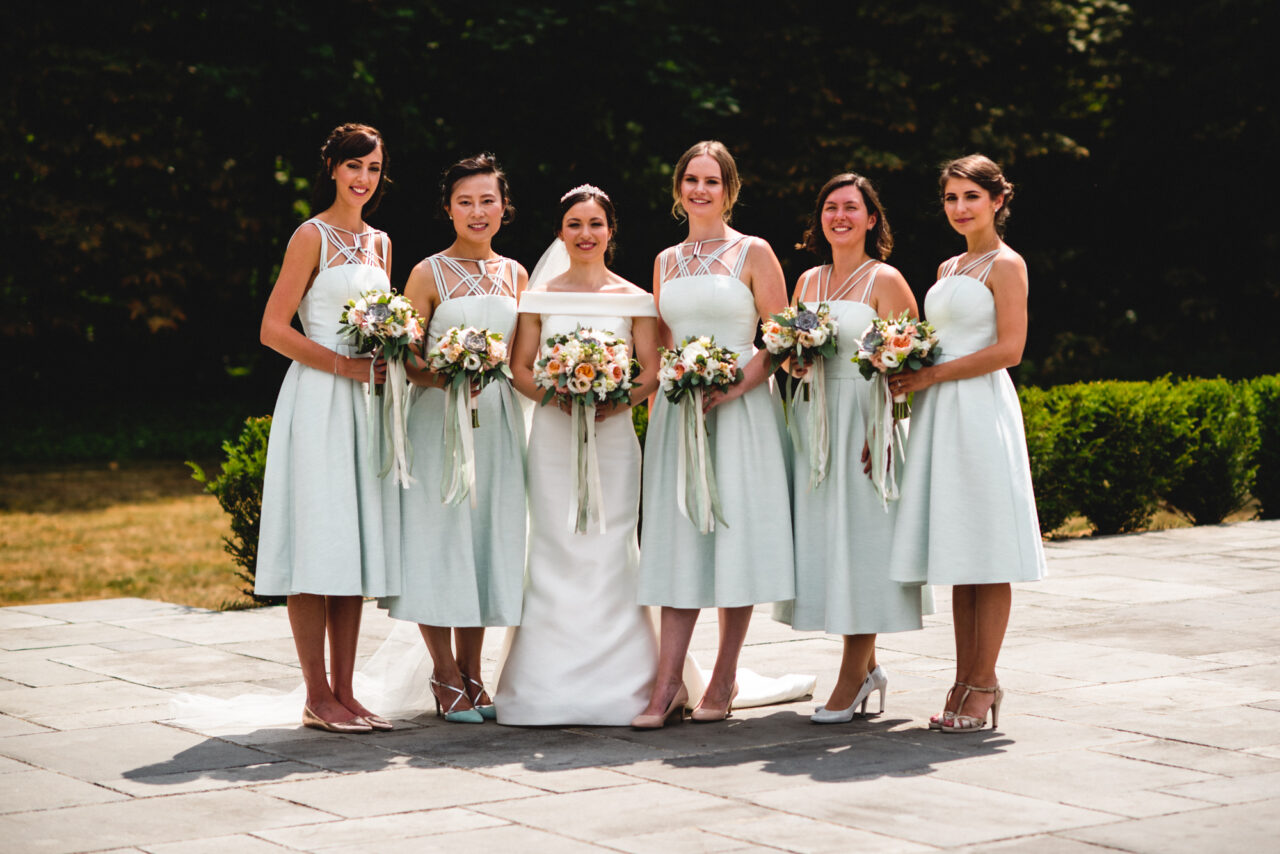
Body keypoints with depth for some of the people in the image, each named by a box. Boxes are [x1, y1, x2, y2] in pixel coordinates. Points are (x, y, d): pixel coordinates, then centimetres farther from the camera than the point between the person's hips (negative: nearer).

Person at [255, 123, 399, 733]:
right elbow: (273, 328, -9)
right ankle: (318, 698, -3)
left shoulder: (379, 244, 16)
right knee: (318, 548, -7)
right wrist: (344, 365, -15)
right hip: (318, 403, -7)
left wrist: (389, 360, 3)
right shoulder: (313, 237, -4)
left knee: (356, 546, 6)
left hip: (366, 405, 7)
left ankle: (344, 692, 10)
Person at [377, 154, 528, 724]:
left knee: (488, 539, 5)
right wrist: (445, 378, -23)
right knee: (439, 539, -4)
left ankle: (472, 675, 14)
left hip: (498, 420, 4)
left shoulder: (515, 275, 12)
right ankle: (447, 675, 6)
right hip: (440, 420, -4)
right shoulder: (429, 274, -2)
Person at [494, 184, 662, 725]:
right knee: (555, 554, -3)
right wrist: (557, 396, -13)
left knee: (609, 554, -5)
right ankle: (550, 687, 0)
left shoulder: (634, 300, 7)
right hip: (552, 437, 1)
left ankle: (614, 687, 0)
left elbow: (652, 373, 3)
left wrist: (615, 402, -15)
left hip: (613, 436, 0)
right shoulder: (539, 296, 9)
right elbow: (520, 369, 5)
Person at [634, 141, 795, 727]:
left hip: (740, 409, -4)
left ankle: (723, 681, 6)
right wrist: (656, 406, 5)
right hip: (678, 409, 4)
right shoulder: (666, 261, 14)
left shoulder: (754, 254, 1)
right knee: (679, 540, -1)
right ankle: (667, 685, -3)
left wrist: (736, 384, -16)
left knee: (735, 537, -3)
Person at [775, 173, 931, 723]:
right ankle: (867, 667, 16)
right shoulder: (808, 281, 15)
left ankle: (851, 678, -2)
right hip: (814, 425, 6)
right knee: (823, 541, 6)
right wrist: (793, 363, 0)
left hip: (863, 424, -6)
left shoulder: (885, 281, -3)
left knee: (859, 543, -6)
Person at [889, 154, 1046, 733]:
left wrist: (930, 377, -13)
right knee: (957, 555, 7)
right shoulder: (947, 268, 19)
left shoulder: (1005, 265, -3)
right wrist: (906, 374, 6)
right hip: (941, 418, 8)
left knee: (986, 556, -5)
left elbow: (1008, 349, -13)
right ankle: (964, 681, 10)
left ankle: (983, 686, -2)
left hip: (982, 411, -8)